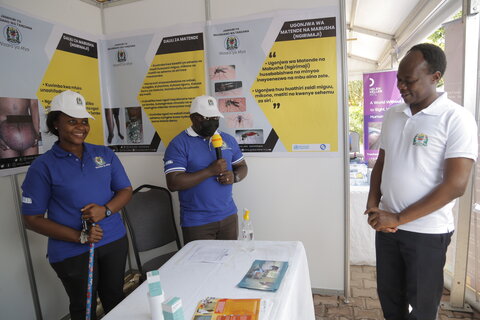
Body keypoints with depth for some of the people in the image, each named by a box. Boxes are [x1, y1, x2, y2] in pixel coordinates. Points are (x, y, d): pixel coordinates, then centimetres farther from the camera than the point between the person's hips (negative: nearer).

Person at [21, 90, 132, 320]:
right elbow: (32, 219, -6)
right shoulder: (43, 166, -8)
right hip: (72, 252, -2)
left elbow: (125, 190, 5)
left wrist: (105, 210, -16)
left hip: (114, 241, 3)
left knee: (115, 300, 19)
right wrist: (79, 237, -17)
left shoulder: (105, 154, 2)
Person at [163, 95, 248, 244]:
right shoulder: (178, 144, -9)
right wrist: (210, 171, -22)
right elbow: (173, 183, -17)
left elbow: (242, 167, 14)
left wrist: (234, 176, -10)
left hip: (229, 216, 5)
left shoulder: (228, 139, 7)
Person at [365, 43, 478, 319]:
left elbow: (455, 185, -18)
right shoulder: (393, 115, 5)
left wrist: (399, 218, -17)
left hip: (427, 232, -5)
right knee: (389, 295, 19)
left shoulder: (456, 119, -13)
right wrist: (372, 205, -3)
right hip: (387, 225, 5)